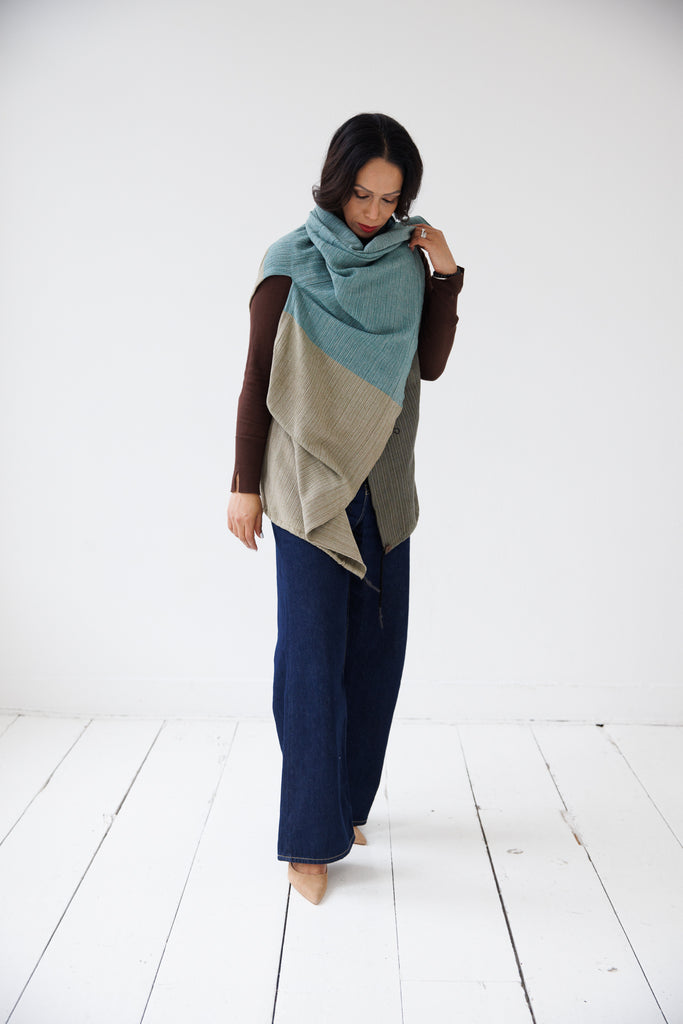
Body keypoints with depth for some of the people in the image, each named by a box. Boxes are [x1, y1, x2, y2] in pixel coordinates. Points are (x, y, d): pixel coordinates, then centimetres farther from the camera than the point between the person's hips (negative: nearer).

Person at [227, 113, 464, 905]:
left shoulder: (406, 262, 8)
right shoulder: (290, 265, -5)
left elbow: (430, 364, 6)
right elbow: (258, 380, -5)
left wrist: (445, 277, -4)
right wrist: (245, 485, -6)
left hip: (383, 487, 5)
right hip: (310, 484, -5)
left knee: (376, 649, 9)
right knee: (313, 656, -4)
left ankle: (345, 800, 27)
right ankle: (310, 839, 5)